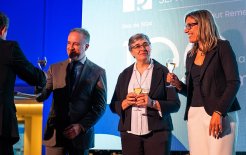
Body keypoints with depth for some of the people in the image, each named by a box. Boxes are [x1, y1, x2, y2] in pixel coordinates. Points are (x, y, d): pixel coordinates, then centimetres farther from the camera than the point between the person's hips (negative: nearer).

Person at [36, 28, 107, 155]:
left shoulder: (97, 72, 1)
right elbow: (42, 95, 0)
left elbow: (100, 106, -1)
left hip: (81, 134, -1)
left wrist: (81, 126, -11)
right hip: (54, 132, 1)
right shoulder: (55, 68, 8)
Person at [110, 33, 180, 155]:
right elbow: (114, 106, 10)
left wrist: (152, 103, -16)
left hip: (157, 133, -2)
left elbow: (175, 105, -3)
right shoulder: (125, 75, 10)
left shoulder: (163, 72, 1)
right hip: (130, 133, 3)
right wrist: (126, 102, -9)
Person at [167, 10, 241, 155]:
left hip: (220, 114, -6)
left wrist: (219, 112, -19)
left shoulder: (222, 47, -1)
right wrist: (178, 84, 0)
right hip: (194, 115, 6)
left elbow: (234, 82, -9)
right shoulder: (191, 55, 18)